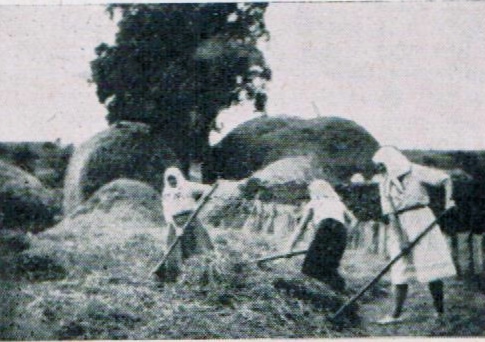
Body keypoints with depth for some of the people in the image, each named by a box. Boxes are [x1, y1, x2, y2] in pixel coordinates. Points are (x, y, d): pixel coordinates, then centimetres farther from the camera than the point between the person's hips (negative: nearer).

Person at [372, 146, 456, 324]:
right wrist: (400, 237, -12)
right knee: (400, 270, 1)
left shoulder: (415, 172, -4)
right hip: (400, 226, 3)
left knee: (431, 265, -2)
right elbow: (389, 213, -3)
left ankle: (440, 310, 5)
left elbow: (445, 178, -3)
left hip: (421, 219, -3)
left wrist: (448, 199, -19)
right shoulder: (385, 183, 3)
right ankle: (396, 314, 2)